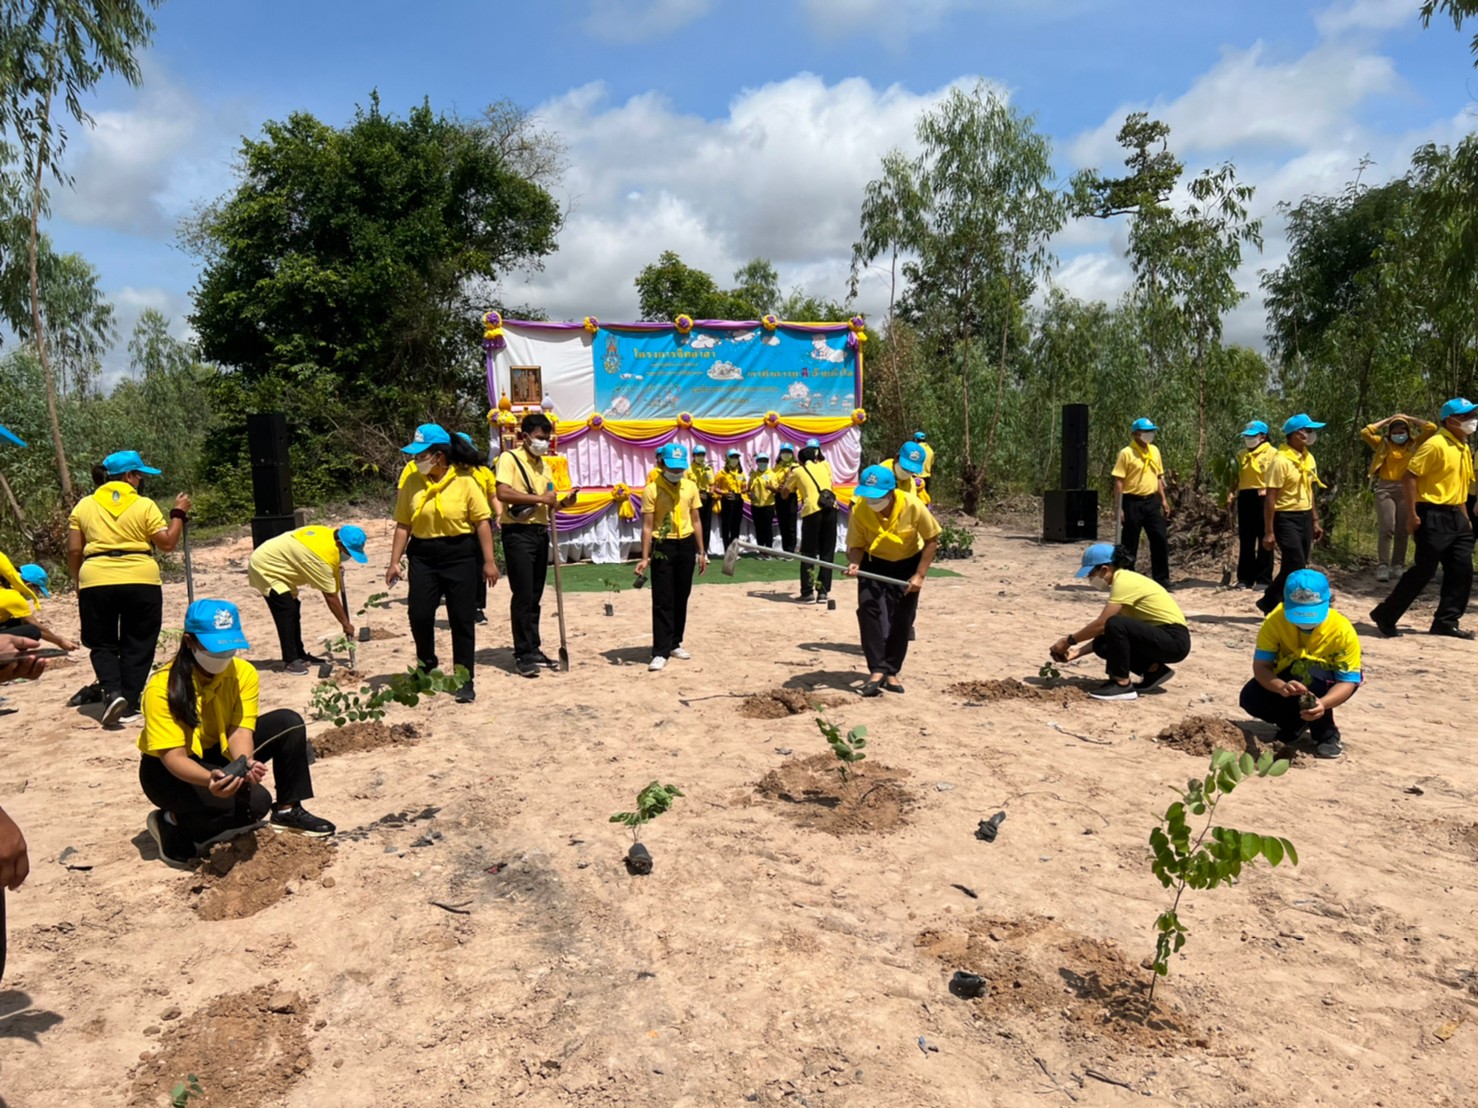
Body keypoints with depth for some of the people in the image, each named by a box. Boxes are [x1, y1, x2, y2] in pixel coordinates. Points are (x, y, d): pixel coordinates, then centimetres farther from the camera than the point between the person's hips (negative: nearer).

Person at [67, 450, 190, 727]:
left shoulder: (84, 505, 8)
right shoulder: (144, 505, -1)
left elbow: (74, 550, 6)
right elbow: (167, 543, -2)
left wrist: (79, 582, 19)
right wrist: (179, 514, 9)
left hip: (96, 582, 2)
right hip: (141, 581, -2)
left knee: (103, 644, 14)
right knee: (137, 646, 9)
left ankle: (112, 692, -7)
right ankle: (129, 705, 9)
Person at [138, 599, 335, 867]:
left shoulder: (243, 673, -13)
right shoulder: (163, 688, -26)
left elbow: (240, 730, -19)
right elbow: (173, 756, -31)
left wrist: (245, 764, -42)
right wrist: (210, 778, -51)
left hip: (219, 753, 6)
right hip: (168, 771, -6)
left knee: (288, 723, -15)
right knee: (255, 801, -28)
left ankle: (288, 810, 0)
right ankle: (173, 824, -4)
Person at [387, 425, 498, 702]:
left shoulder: (464, 481, -8)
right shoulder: (412, 482, 1)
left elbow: (482, 521, -6)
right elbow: (403, 524, 4)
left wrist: (488, 561, -8)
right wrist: (394, 561, 1)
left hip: (460, 555, -3)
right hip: (423, 556, 3)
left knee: (461, 619, 3)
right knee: (419, 614, 0)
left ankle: (465, 681, 14)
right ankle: (426, 663, 30)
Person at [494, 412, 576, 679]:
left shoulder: (545, 466, 17)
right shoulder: (509, 458, -5)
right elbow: (503, 493, -18)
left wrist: (563, 501, -1)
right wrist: (539, 498, -18)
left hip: (540, 533, 7)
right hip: (518, 533, -7)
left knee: (535, 596, 11)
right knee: (523, 595, -7)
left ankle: (533, 649, 18)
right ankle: (523, 654, 0)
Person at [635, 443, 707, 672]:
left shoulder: (690, 486, 5)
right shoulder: (652, 489, -9)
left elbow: (696, 520, 11)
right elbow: (647, 526, -9)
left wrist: (701, 552, 10)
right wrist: (645, 557, -14)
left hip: (686, 545, 5)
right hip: (663, 546, -5)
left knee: (681, 598, 12)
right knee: (663, 600, -4)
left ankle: (674, 643, 25)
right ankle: (660, 652, -2)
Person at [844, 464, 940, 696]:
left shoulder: (913, 506, -29)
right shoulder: (859, 509, -26)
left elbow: (932, 540, -15)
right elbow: (856, 545, -14)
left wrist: (920, 575, -19)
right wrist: (854, 563, -37)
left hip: (908, 564, 0)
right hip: (874, 564, 1)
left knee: (901, 620, 1)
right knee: (868, 609, -17)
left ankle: (892, 671, 15)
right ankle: (877, 670, -12)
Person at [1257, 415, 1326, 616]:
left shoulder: (1309, 458, 9)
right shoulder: (1281, 460, -16)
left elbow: (1310, 491, 18)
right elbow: (1270, 497, -16)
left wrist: (1315, 521, 17)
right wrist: (1269, 532, -17)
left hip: (1305, 517, 8)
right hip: (1286, 518, -8)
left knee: (1293, 568, 9)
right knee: (1296, 568, -9)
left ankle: (1270, 603, 20)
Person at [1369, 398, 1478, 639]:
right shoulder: (1435, 444, -14)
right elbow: (1409, 476, -18)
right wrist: (1412, 514, -20)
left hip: (1455, 516, 9)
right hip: (1434, 516, -9)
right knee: (1423, 571, -6)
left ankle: (1447, 622, 14)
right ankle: (1385, 616, 4)